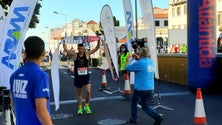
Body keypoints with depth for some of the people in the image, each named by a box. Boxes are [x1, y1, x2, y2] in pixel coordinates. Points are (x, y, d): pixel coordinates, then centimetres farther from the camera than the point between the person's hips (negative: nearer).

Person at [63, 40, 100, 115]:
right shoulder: (75, 55, -3)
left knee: (88, 91, -11)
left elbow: (96, 48, -7)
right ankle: (80, 108, 24)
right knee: (79, 93, 10)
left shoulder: (87, 54, -2)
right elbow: (66, 49, -12)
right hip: (78, 77, 0)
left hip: (86, 76, 0)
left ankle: (86, 106, 11)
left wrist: (99, 41, -20)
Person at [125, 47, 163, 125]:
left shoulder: (139, 63, -16)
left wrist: (130, 59, 12)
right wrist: (138, 59, 17)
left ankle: (133, 118, 26)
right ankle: (157, 116, -5)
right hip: (151, 89, 6)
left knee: (134, 101, 24)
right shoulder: (151, 62, 7)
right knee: (144, 105, 17)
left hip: (140, 89, -5)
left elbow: (127, 68, -4)